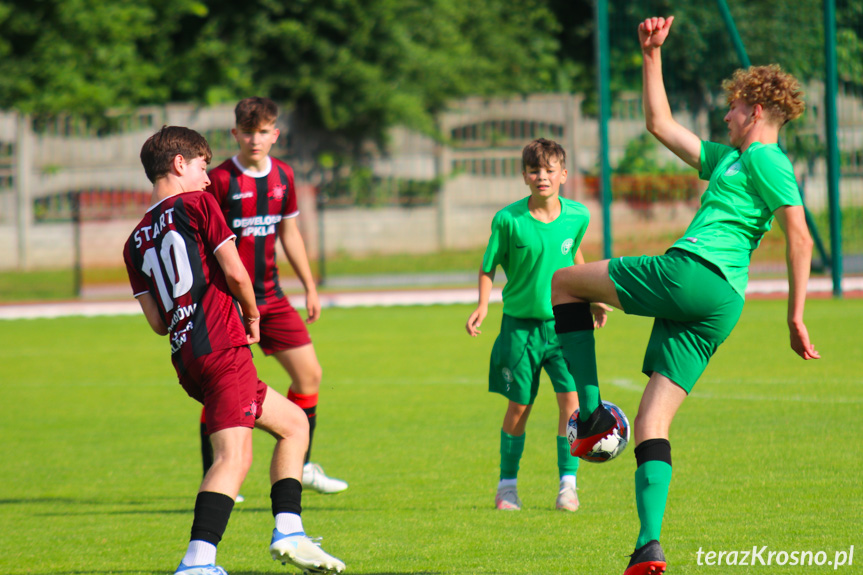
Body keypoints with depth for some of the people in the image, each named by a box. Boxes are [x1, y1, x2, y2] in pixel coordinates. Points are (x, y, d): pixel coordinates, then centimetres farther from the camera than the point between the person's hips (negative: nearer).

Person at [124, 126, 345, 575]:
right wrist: (252, 316, 10)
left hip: (185, 358, 8)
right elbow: (234, 272, -6)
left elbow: (157, 322, 13)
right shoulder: (196, 205, 1)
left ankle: (287, 533, 13)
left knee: (294, 423, 21)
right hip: (222, 347, -8)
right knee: (234, 455, -16)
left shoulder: (136, 242, 17)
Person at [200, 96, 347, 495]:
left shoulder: (283, 176, 7)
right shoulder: (220, 179, -11)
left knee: (309, 373, 5)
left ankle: (301, 465, 19)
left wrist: (310, 287, 21)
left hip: (270, 297, 6)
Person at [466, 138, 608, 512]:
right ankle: (507, 485, 21)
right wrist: (483, 305, -15)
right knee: (518, 407, 4)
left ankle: (567, 484, -1)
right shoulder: (508, 220, -13)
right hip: (520, 323, -1)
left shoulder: (577, 216, -4)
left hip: (563, 323, 1)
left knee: (571, 399, -11)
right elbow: (488, 267, -1)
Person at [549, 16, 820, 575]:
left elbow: (801, 237, -10)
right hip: (722, 305, 9)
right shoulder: (729, 159, 27)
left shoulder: (764, 159, 0)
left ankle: (592, 413, -3)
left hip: (691, 273, -9)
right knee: (652, 424, 3)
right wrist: (653, 56, 33)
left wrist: (795, 315, -13)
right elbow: (661, 125, 35)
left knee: (566, 281, 6)